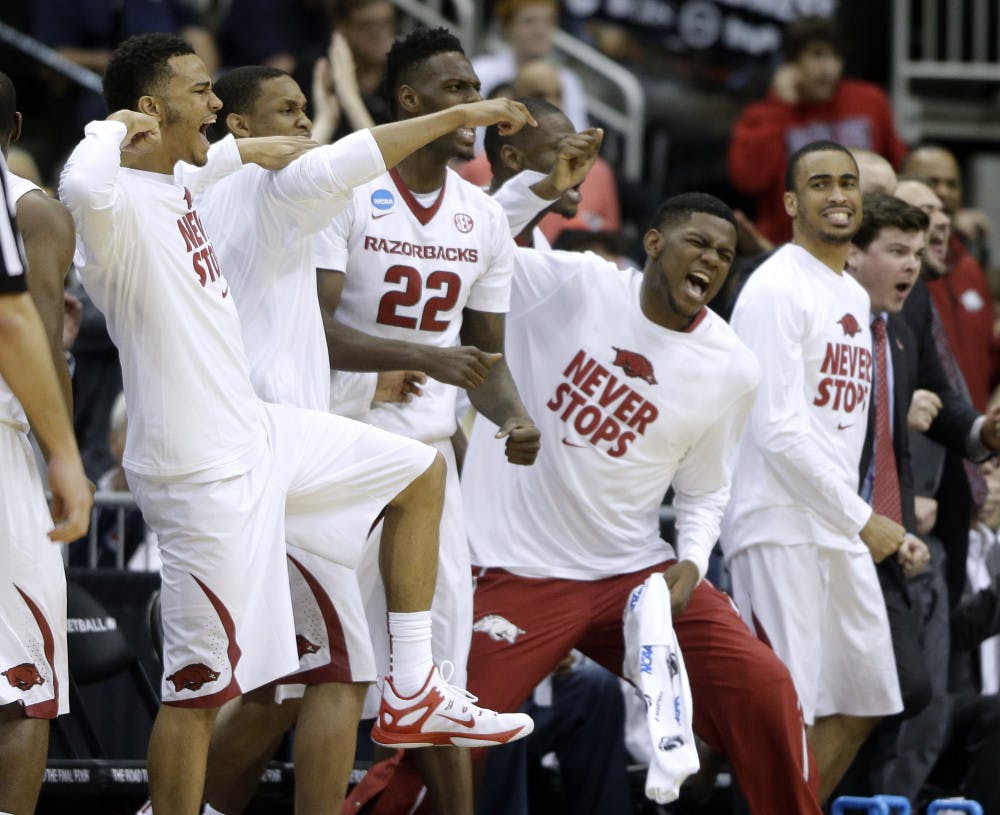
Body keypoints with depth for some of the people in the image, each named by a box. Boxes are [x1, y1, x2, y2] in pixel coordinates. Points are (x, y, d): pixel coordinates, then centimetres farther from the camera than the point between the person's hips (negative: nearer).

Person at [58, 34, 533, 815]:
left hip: (257, 434, 10)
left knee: (420, 475, 20)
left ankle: (414, 691, 22)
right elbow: (83, 186, -47)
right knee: (200, 687, -8)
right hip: (203, 475, -10)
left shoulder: (178, 185, 8)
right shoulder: (121, 204, -21)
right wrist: (116, 128, -30)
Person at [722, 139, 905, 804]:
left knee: (860, 704, 10)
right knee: (788, 714, -10)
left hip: (841, 530, 9)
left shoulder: (854, 296, 17)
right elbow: (778, 432, -18)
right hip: (780, 526, -9)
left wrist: (856, 516, 15)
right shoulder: (777, 291, -11)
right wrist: (863, 520, -15)